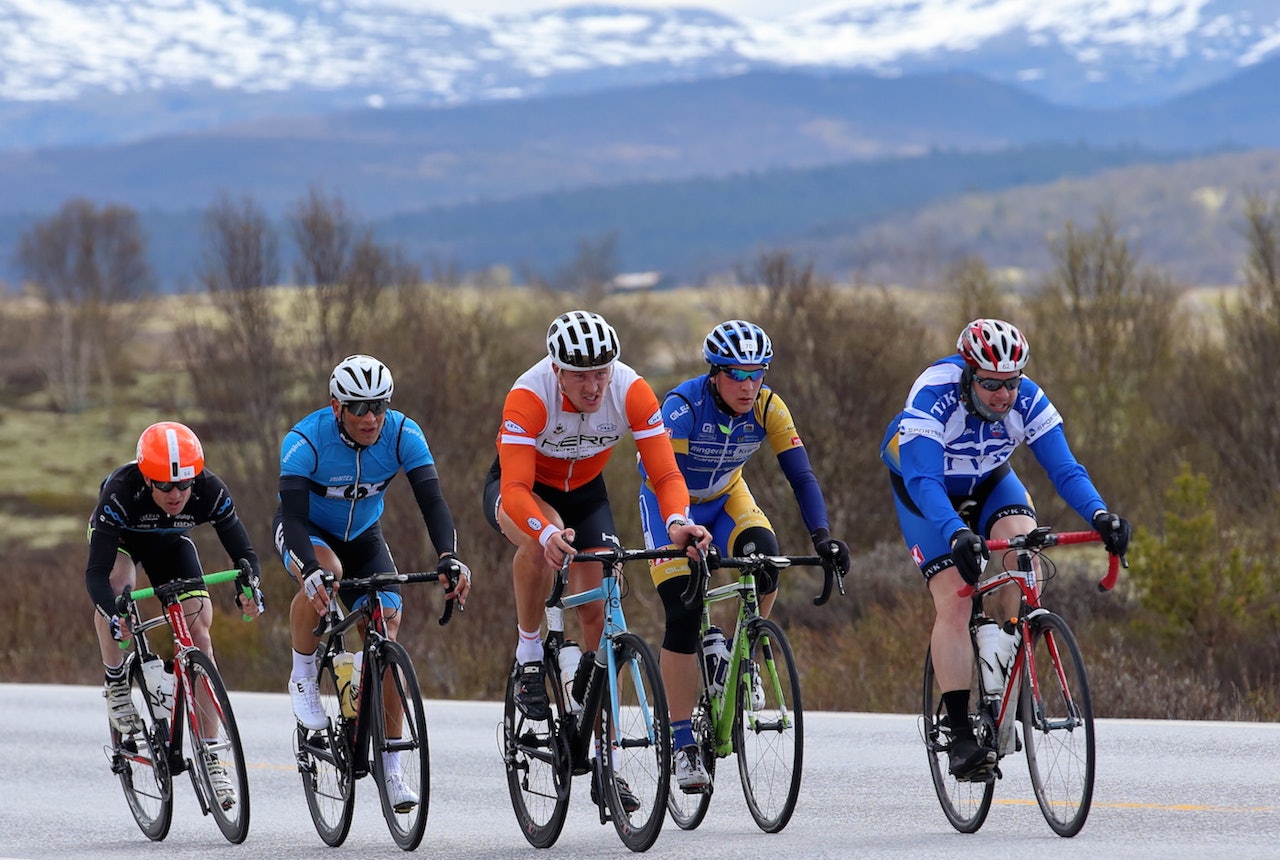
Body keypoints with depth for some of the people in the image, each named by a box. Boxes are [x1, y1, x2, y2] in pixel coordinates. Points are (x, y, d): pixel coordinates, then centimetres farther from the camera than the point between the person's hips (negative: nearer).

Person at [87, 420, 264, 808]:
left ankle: (210, 758, -7)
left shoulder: (210, 491, -33)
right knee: (118, 586, -36)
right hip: (121, 538, -2)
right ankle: (116, 687, -14)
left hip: (171, 543, 2)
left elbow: (243, 551, -28)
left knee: (199, 636, -12)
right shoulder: (121, 492, -41)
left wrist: (250, 588, -50)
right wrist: (114, 615, -61)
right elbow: (96, 572, -43)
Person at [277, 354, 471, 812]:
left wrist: (449, 558, -48)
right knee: (323, 574, -39)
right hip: (306, 531, -3)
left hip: (362, 538, 3)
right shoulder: (305, 440, -32)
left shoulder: (403, 435, -24)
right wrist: (313, 572, -57)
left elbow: (432, 500, -30)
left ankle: (391, 770, -2)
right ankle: (303, 679, -14)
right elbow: (293, 515, -39)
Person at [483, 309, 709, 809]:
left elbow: (665, 473, -27)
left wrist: (677, 523, -48)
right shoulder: (529, 396, -35)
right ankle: (528, 654, -15)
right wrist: (548, 533, -60)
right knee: (542, 538, -39)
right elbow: (516, 491, -41)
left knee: (600, 616, -9)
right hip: (519, 490, -3)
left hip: (585, 494, 3)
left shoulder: (631, 391, -27)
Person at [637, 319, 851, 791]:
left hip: (726, 497, 3)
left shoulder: (767, 407, -20)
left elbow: (801, 475, -22)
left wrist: (822, 536, -37)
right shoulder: (684, 405, -31)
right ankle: (684, 744, -10)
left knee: (764, 561, -28)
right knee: (683, 615, -17)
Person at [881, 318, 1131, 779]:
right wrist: (957, 534, -62)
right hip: (925, 490, -3)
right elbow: (924, 480, -46)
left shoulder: (1028, 401, -25)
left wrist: (1099, 515, -48)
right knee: (953, 600, -18)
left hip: (989, 481, 3)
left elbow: (1064, 468, -29)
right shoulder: (932, 398, -36)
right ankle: (960, 736, -17)